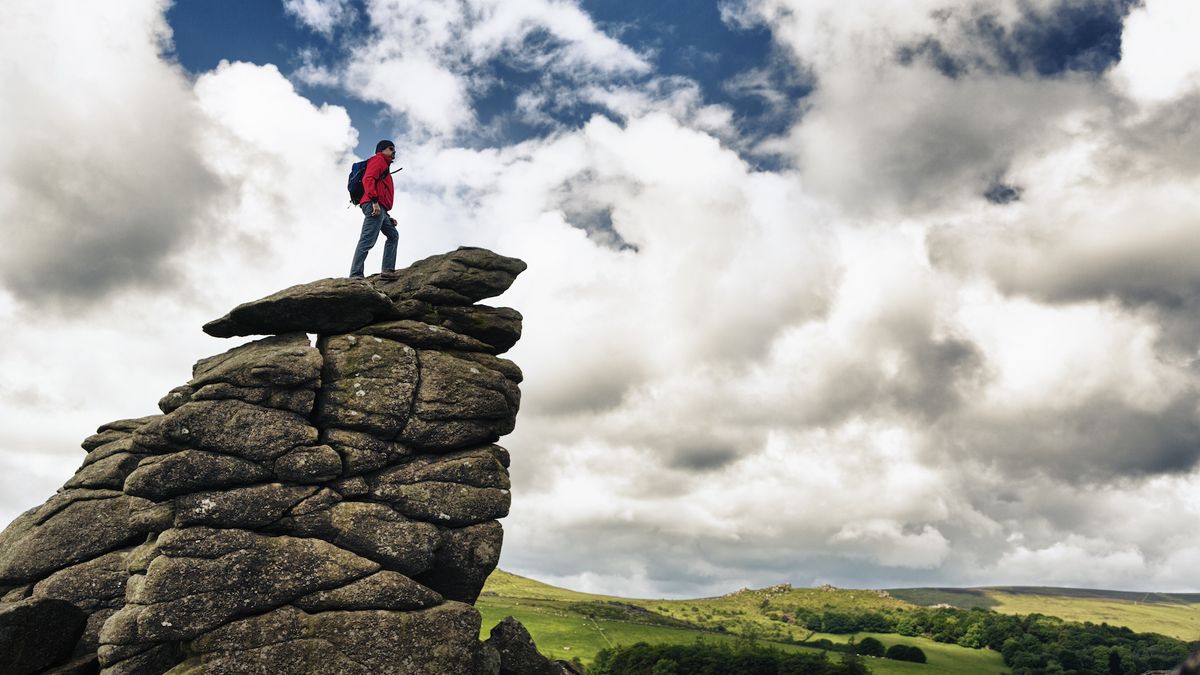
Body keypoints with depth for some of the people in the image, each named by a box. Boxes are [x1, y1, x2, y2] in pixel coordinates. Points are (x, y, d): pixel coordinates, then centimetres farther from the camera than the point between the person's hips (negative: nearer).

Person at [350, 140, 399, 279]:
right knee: (367, 240, -16)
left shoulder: (384, 165, 34)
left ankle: (388, 270, 6)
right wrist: (374, 201, -24)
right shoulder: (378, 159, 6)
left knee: (393, 235, 13)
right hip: (374, 206, -10)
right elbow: (368, 179, -13)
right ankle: (355, 274, -22)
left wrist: (388, 216, 26)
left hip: (381, 210, 10)